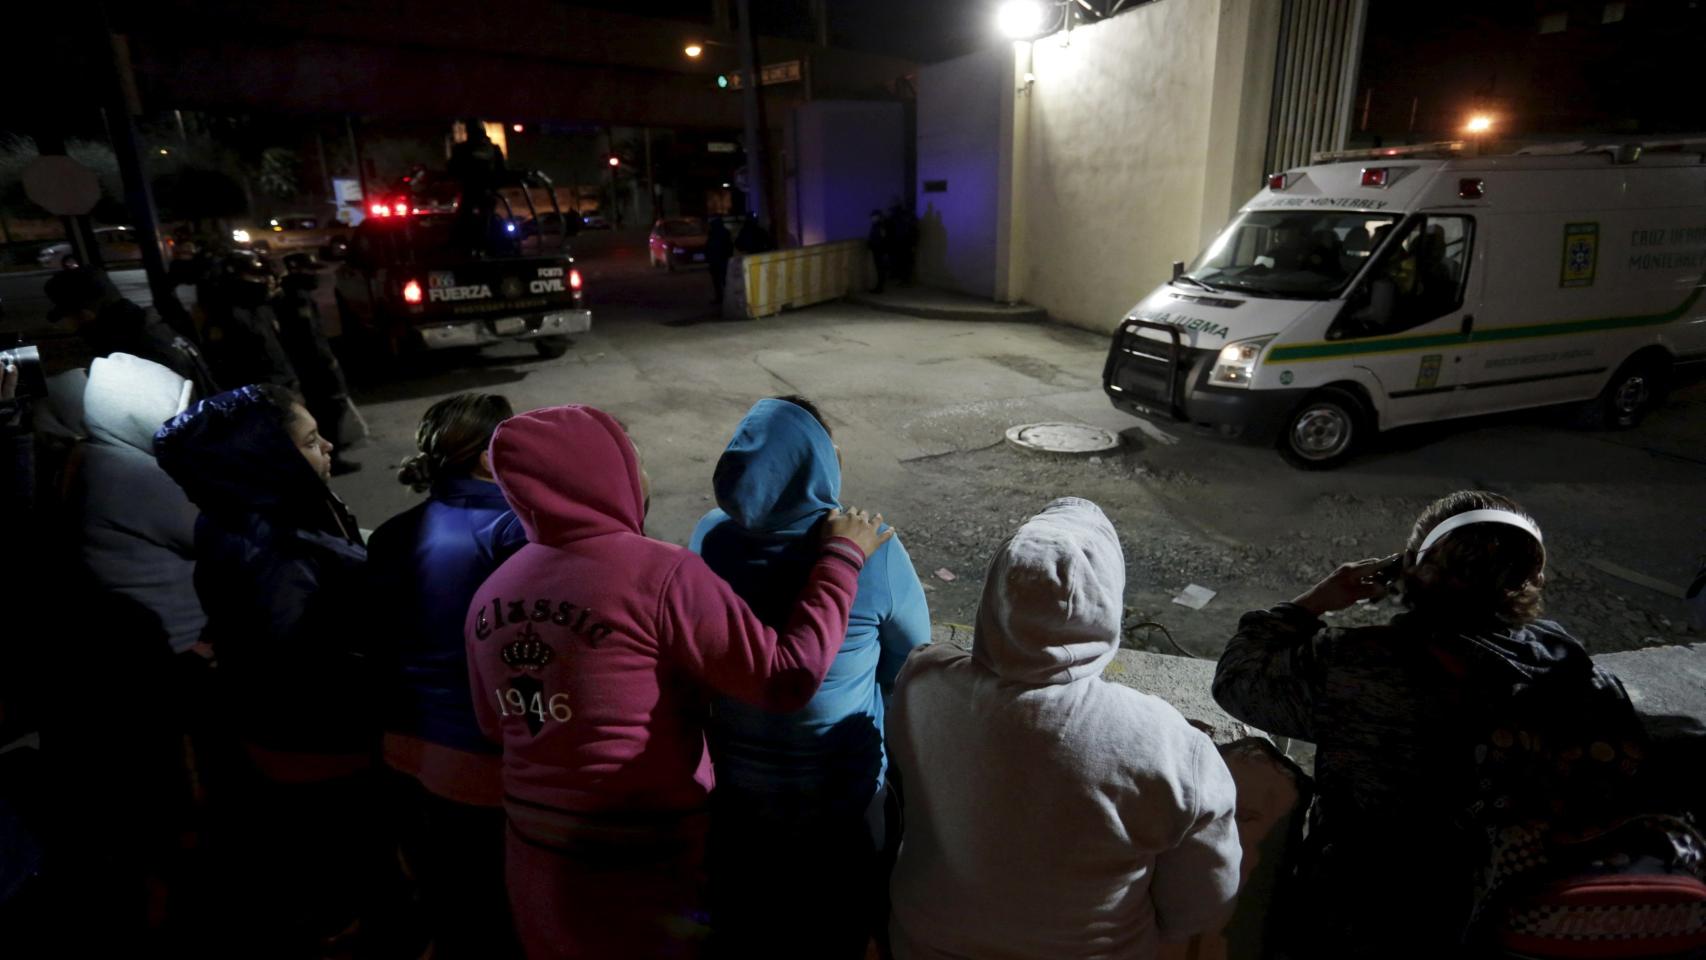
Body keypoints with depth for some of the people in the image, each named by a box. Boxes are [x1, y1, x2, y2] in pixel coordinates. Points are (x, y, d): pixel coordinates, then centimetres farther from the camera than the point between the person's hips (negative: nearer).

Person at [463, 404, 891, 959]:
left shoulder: (489, 595, -2)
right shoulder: (658, 574, -25)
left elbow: (495, 723, 11)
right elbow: (788, 674, -26)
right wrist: (841, 558, -15)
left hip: (535, 853, 6)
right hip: (645, 864, -6)